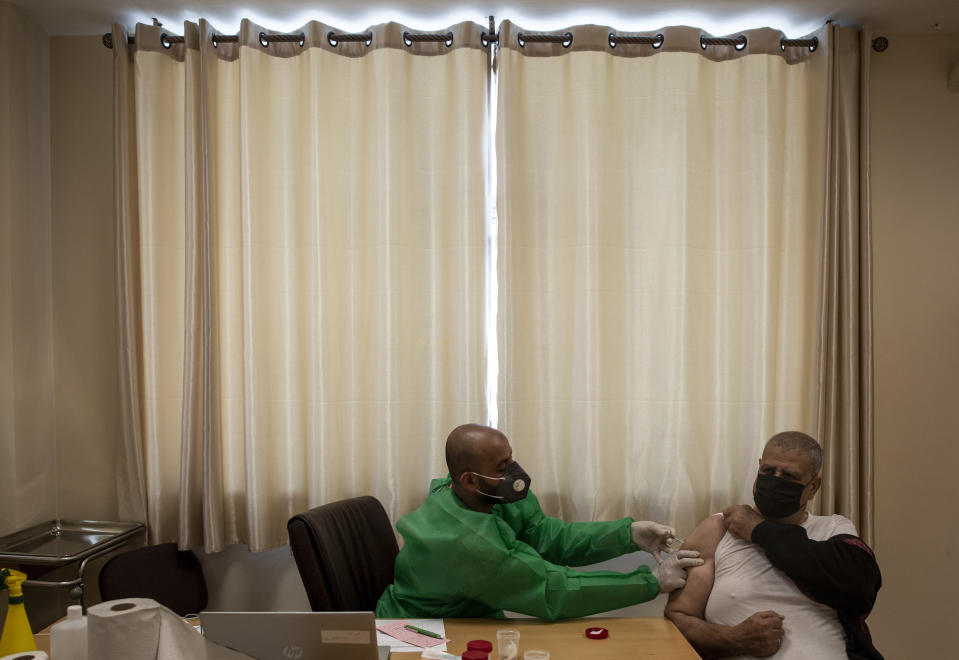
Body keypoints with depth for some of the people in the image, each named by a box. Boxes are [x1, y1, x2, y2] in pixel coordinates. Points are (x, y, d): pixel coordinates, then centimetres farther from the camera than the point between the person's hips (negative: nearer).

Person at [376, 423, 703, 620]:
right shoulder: (464, 541, -33)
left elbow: (547, 535, -12)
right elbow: (554, 590, -30)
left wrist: (630, 533, -21)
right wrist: (652, 581, -27)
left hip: (473, 618, 7)